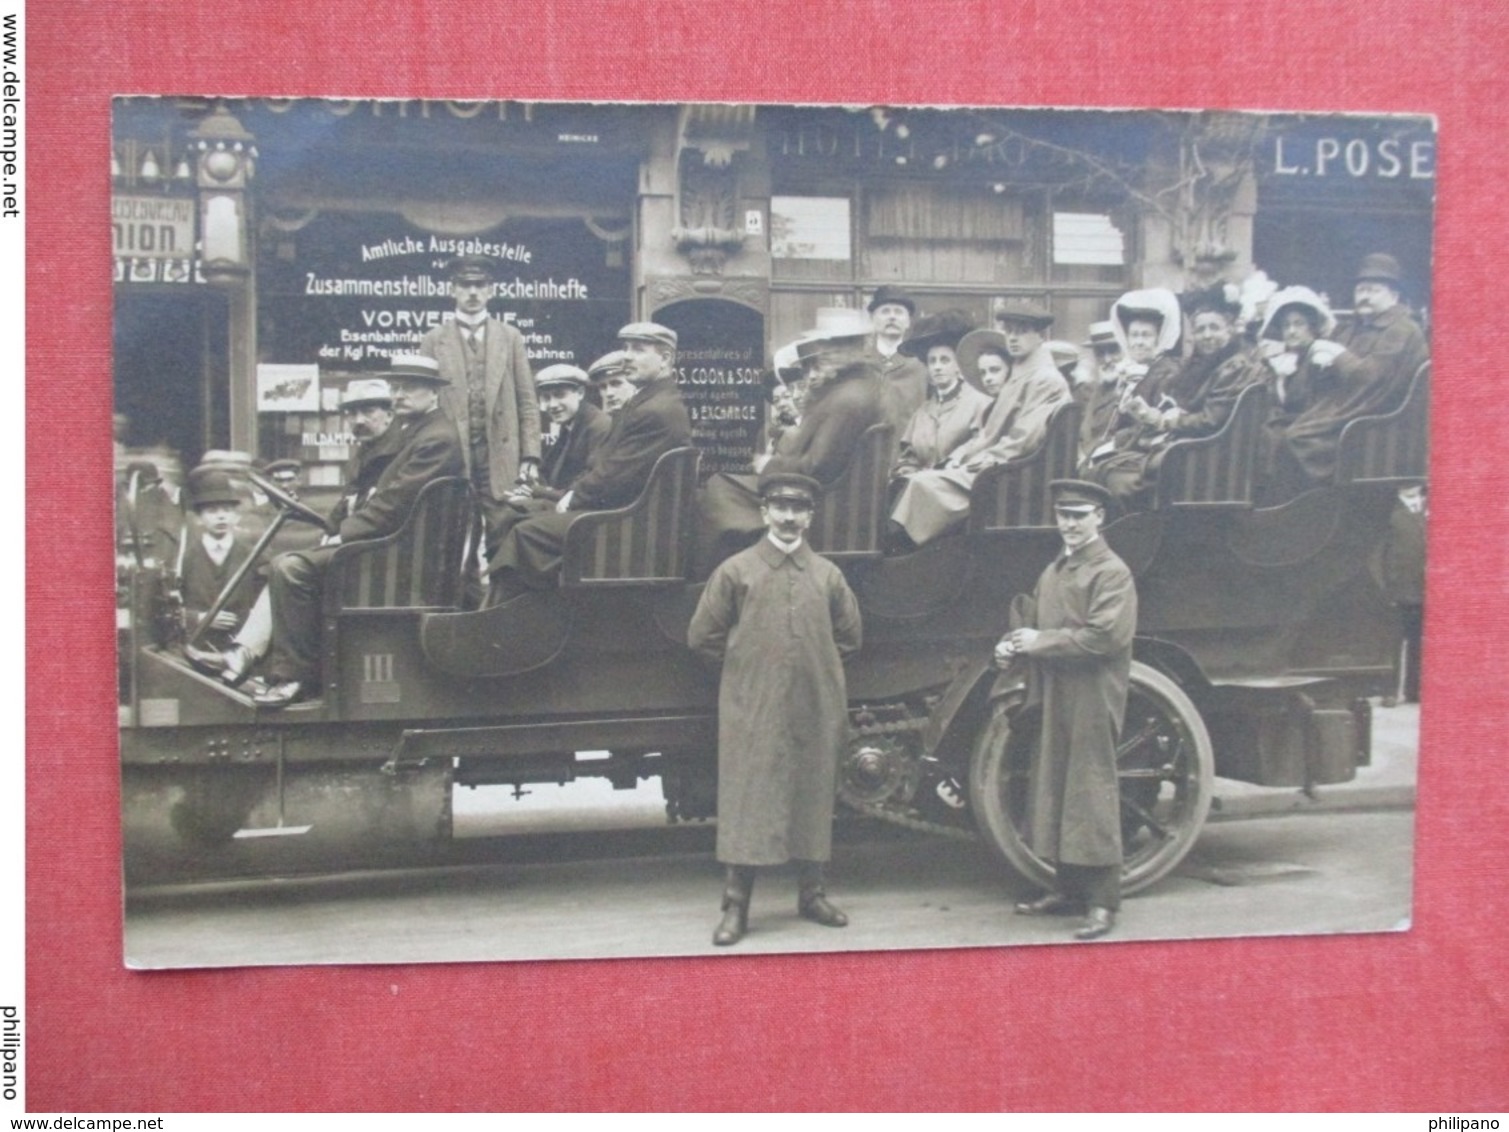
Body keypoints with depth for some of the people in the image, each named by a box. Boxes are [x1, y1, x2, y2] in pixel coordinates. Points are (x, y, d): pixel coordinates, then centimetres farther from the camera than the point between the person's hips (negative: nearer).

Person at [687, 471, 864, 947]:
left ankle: (812, 894, 24)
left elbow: (848, 636, 20)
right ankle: (736, 907, 3)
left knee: (813, 800, 10)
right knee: (747, 802, -3)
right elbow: (702, 636, 3)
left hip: (815, 711, 3)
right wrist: (743, 665, 5)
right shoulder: (736, 570, -1)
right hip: (751, 712, -3)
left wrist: (816, 666, 13)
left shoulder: (828, 574, 7)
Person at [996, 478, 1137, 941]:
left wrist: (1040, 641, -16)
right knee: (1054, 789, 13)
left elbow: (1104, 638, -19)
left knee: (1091, 794, -6)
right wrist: (1013, 642, -3)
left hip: (1092, 701, -9)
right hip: (1053, 698, 9)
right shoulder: (1054, 572, 17)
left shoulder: (1111, 573, -10)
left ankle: (1103, 902, 0)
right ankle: (1068, 889, 24)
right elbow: (1032, 619, 19)